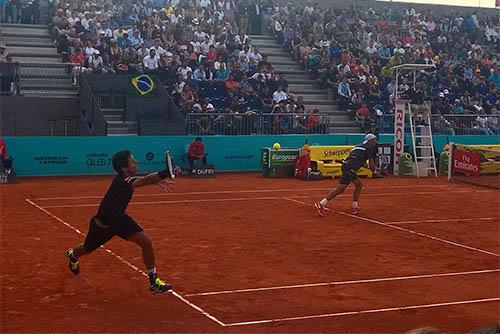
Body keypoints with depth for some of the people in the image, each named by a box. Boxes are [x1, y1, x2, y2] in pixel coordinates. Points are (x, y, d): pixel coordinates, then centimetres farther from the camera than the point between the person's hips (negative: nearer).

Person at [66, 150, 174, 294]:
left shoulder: (126, 178, -14)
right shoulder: (121, 182, -39)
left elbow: (142, 179, 11)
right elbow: (144, 181, -59)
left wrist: (157, 180, -5)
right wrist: (166, 173, -70)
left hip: (119, 218, 6)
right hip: (103, 224, -6)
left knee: (146, 242, -11)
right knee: (87, 249, 22)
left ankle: (154, 281, -2)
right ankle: (72, 255, 60)